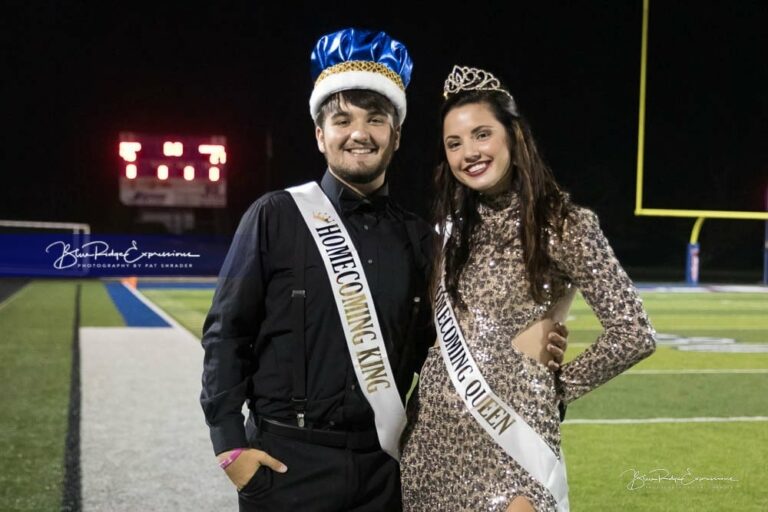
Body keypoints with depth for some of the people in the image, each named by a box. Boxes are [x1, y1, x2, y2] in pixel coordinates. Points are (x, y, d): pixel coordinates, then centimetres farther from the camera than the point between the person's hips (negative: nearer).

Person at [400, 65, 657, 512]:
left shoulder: (564, 223, -10)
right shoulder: (456, 224, 8)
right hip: (433, 427, 6)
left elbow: (634, 333, -12)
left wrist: (557, 386, -3)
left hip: (508, 430, -6)